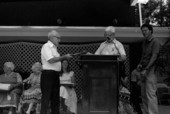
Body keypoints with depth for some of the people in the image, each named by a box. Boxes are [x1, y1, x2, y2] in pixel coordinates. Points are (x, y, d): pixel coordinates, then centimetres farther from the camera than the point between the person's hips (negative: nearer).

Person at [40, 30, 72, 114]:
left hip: (55, 75, 9)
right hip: (48, 74, -9)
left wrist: (65, 57, 9)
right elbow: (51, 60, -20)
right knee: (46, 97, -6)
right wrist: (64, 57, -15)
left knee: (55, 97, 12)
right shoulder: (46, 46, -8)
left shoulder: (54, 48, 20)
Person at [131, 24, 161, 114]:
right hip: (143, 70, 8)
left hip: (151, 70, -8)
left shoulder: (155, 42, -8)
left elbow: (154, 56, -17)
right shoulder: (144, 42, 17)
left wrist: (146, 69, -24)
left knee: (150, 94, -10)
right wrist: (140, 64, 7)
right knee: (143, 94, 10)